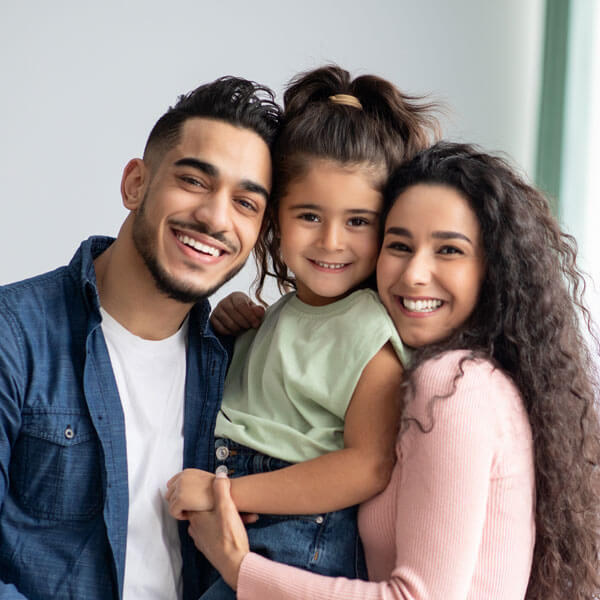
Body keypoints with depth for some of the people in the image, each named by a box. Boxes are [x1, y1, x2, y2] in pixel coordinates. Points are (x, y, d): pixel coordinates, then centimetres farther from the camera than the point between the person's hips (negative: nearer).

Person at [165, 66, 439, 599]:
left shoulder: (370, 333, -14)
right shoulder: (285, 310, 12)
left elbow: (368, 467, -22)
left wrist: (224, 492, -18)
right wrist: (237, 322, 7)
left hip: (303, 553, -7)